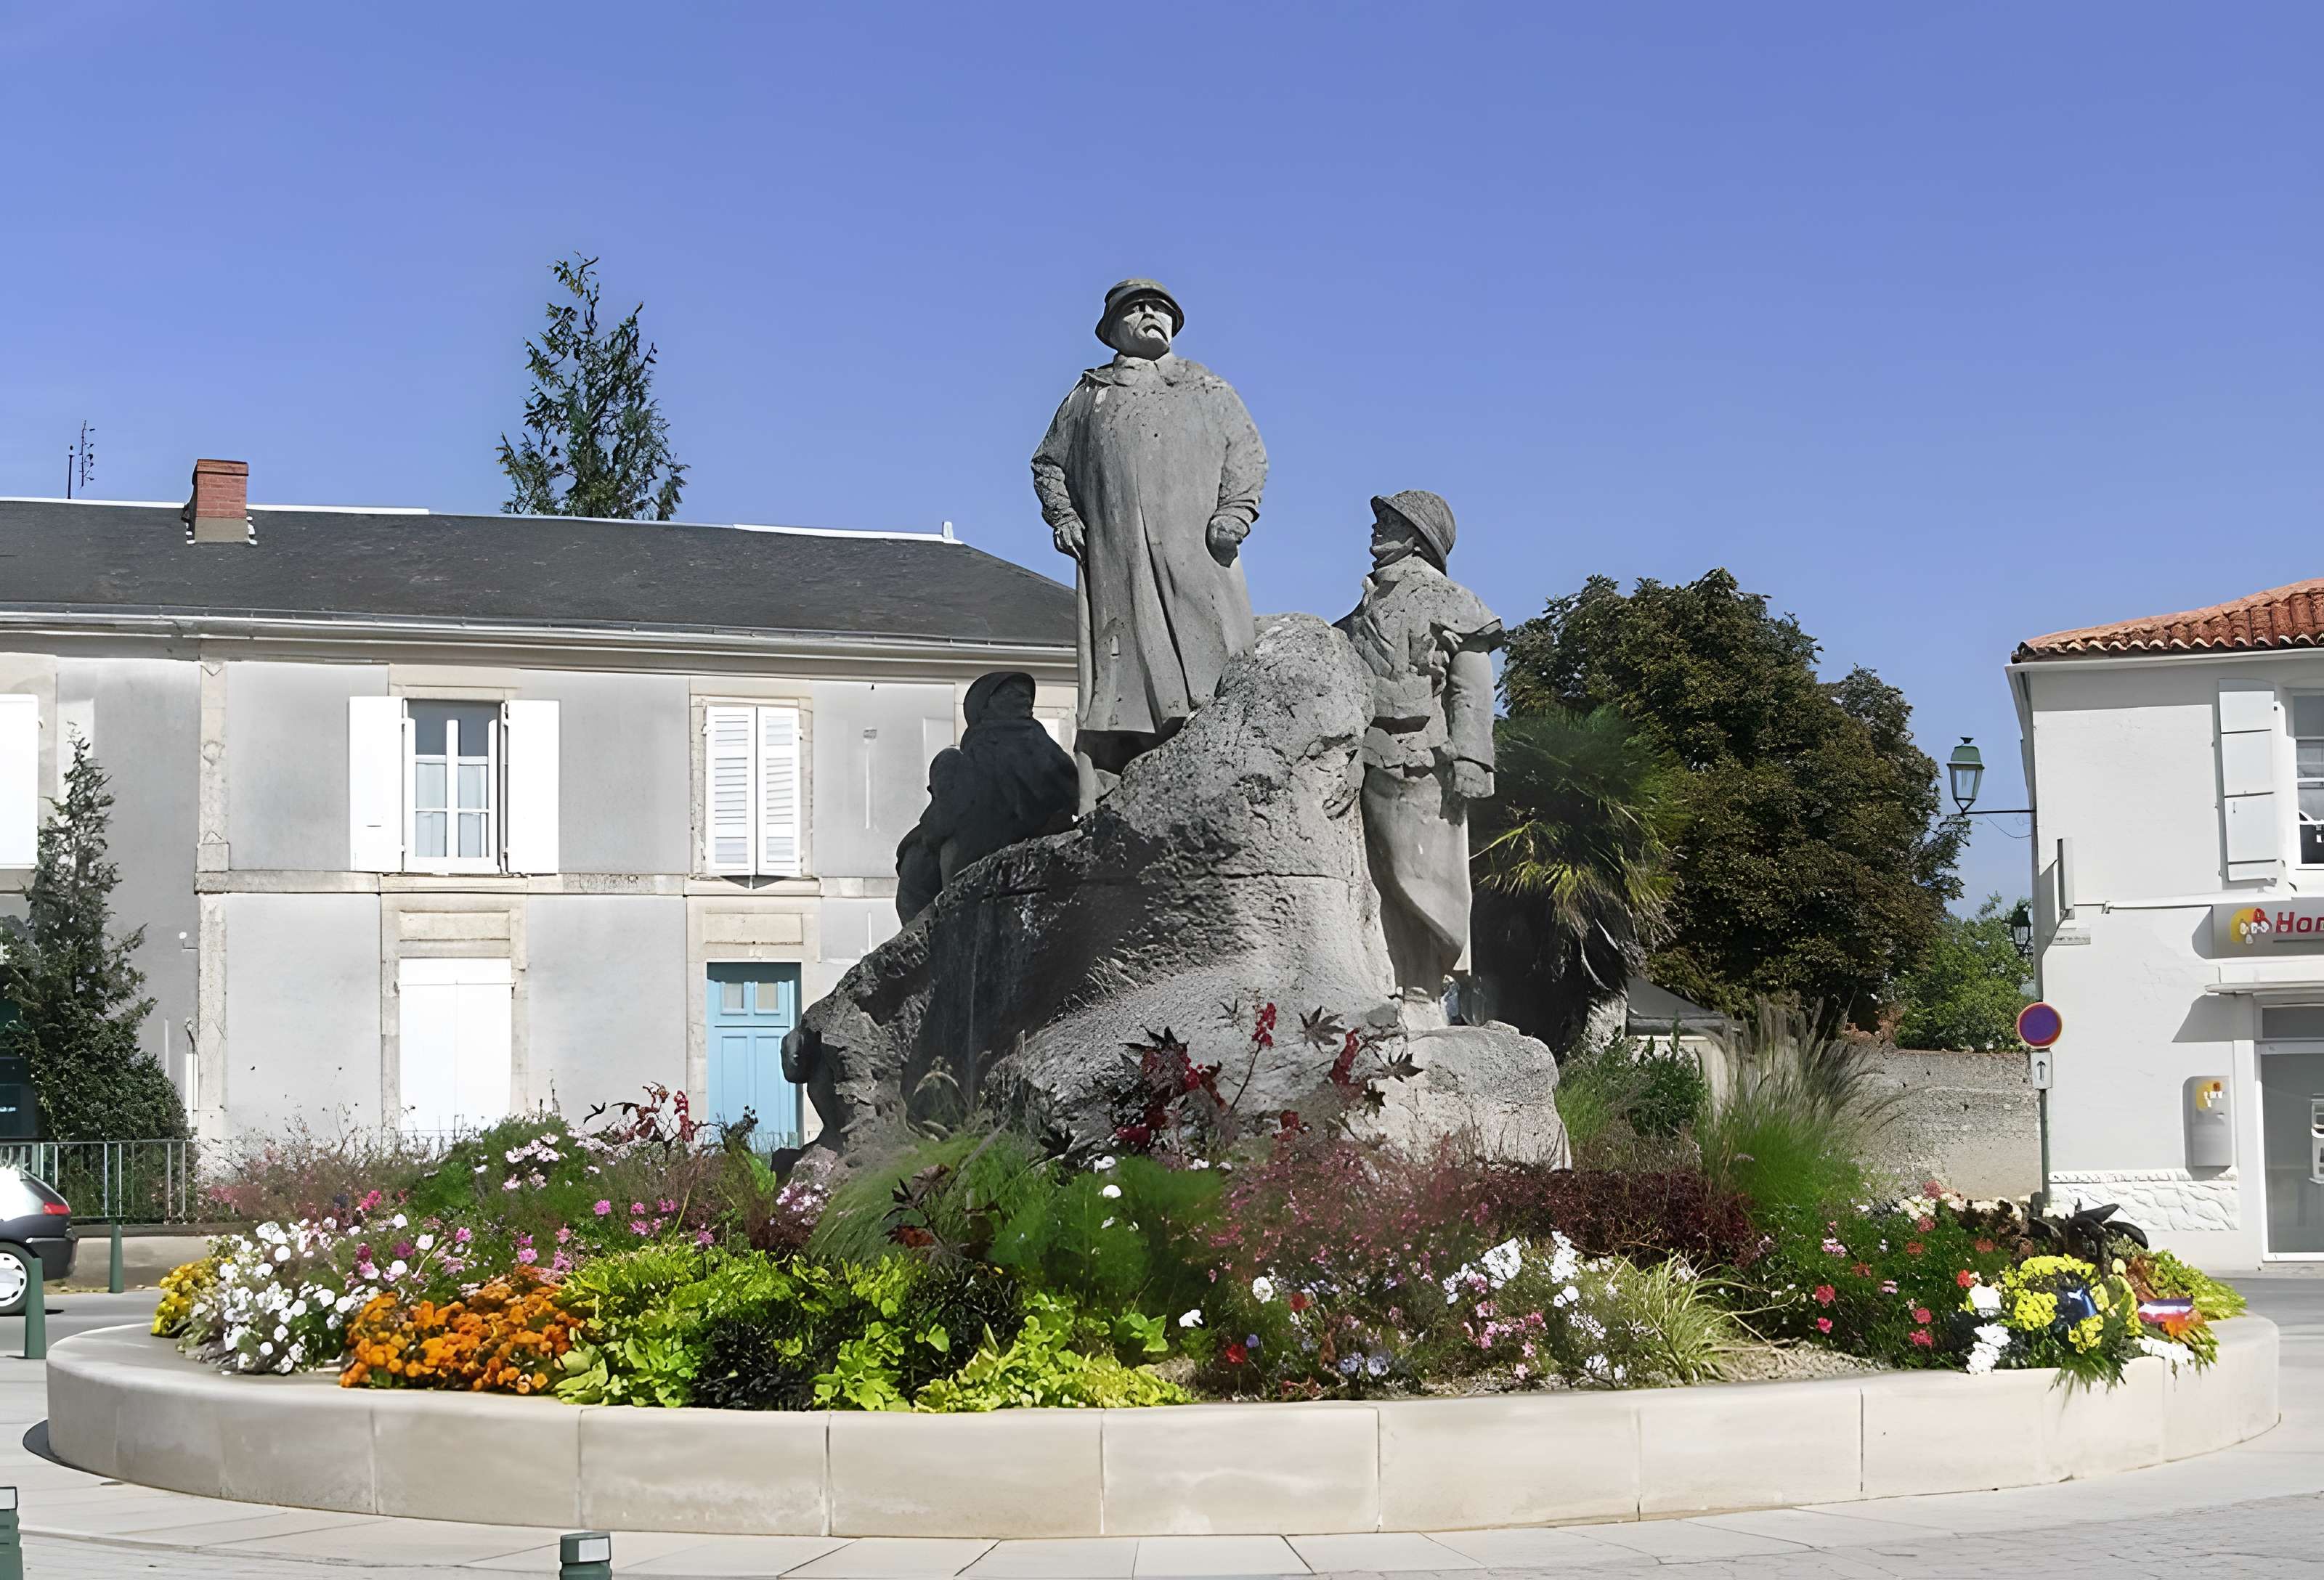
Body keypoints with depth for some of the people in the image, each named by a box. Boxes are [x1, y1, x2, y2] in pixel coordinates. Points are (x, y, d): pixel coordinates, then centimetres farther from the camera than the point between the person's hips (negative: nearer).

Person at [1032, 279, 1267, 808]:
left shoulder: (1208, 390, 22)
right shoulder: (1088, 397, 22)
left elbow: (1248, 453, 15)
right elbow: (1049, 462, 25)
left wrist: (1235, 511, -2)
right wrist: (1062, 516, 7)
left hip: (1195, 557, 0)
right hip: (1115, 563, 0)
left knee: (1215, 671, -11)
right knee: (1114, 678, -8)